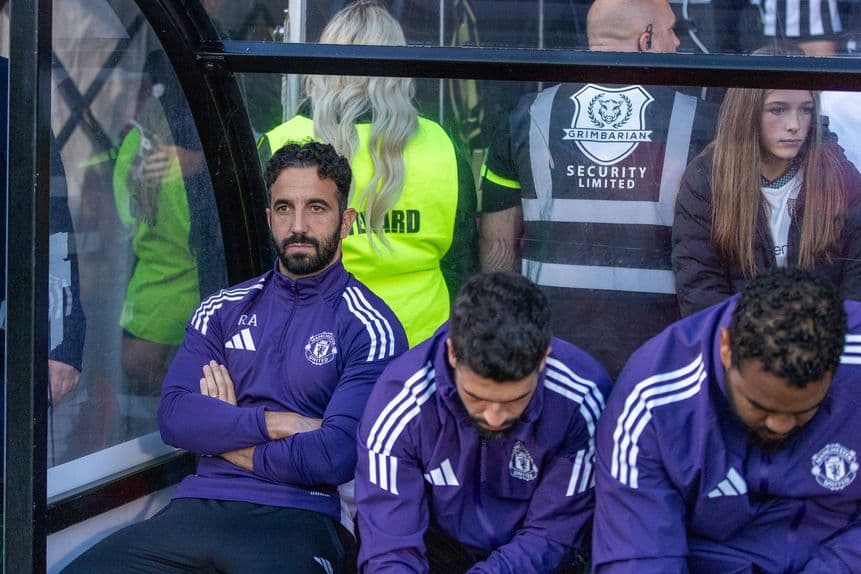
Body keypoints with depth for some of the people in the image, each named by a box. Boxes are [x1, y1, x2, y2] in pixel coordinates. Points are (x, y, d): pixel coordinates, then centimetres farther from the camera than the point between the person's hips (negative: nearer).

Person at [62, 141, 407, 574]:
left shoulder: (370, 327, 0)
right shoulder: (223, 310, 16)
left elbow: (337, 456, -12)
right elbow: (174, 416, 4)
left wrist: (227, 439, 1)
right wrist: (274, 423, -9)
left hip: (298, 518, -4)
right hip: (199, 505, 4)